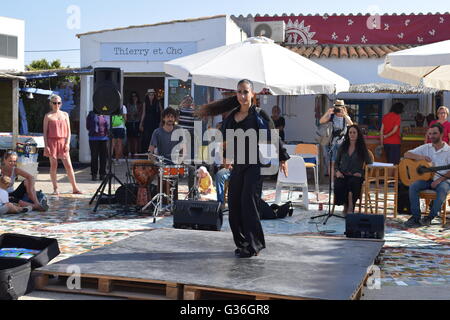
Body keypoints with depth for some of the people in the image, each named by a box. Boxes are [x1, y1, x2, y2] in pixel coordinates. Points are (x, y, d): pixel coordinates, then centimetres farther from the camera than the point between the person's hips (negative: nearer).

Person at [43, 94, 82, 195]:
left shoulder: (65, 115, 10)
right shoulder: (48, 116, 4)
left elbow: (68, 130, 9)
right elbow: (45, 132, 2)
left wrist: (67, 143, -2)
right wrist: (46, 146, -6)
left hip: (63, 141, 1)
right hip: (52, 142, -1)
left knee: (68, 165, -1)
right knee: (53, 165, 1)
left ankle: (75, 188, 4)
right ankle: (55, 188, 9)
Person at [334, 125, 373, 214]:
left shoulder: (362, 148, 7)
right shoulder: (343, 146, 14)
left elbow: (369, 162, 6)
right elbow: (337, 162, 18)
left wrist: (361, 173, -7)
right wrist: (337, 171, 0)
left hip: (356, 175, -2)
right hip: (343, 174, 2)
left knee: (353, 183, -38)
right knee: (338, 185, -32)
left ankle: (350, 207, -25)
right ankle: (345, 205, -11)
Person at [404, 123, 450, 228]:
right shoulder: (426, 147, 9)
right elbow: (406, 154, 7)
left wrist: (440, 179, -22)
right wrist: (419, 157, -10)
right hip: (426, 178, 3)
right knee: (413, 186, -26)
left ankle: (430, 217, -27)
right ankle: (415, 217, -22)